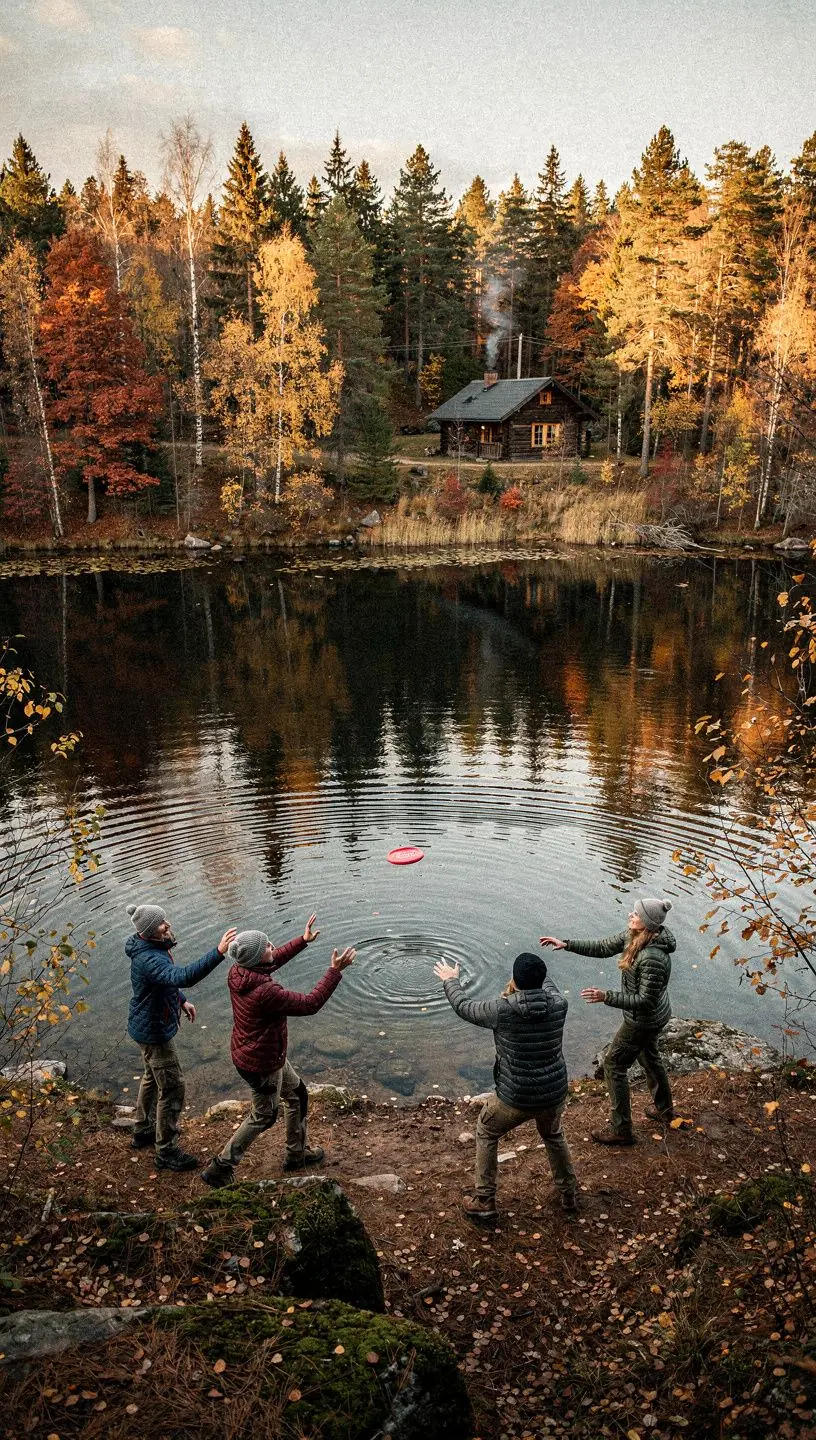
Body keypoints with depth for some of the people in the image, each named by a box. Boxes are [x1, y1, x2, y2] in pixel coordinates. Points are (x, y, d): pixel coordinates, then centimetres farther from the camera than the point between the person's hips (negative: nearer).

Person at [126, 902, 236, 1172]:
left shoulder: (154, 947, -3)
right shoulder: (149, 959, -36)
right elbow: (182, 976, -54)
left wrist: (182, 1000, 14)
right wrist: (218, 953, -60)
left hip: (148, 1026, 10)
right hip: (154, 1031, -10)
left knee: (153, 1077, 28)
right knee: (172, 1088, 1)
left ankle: (143, 1131, 48)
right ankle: (166, 1152, 16)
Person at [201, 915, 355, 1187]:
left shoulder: (237, 971, -11)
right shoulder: (266, 992, -38)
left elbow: (274, 961, 9)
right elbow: (310, 1004, -30)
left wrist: (303, 940, 12)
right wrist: (335, 971, -25)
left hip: (246, 1052, 9)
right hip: (262, 1065, -9)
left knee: (297, 1095, 25)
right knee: (263, 1116, 16)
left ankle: (297, 1152, 44)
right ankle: (220, 1168, 27)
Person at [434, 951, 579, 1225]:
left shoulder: (502, 1010, -22)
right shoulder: (558, 1005, -14)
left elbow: (464, 1007, -3)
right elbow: (548, 986, 13)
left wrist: (450, 980, 16)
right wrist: (537, 974, 33)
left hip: (515, 1098, -3)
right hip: (554, 1094, 3)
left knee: (486, 1135, 25)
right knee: (553, 1135, 35)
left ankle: (484, 1204, 28)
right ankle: (569, 1192, 49)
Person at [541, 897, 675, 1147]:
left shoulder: (653, 958, -37)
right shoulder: (633, 935, -10)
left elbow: (645, 1001, -31)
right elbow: (603, 948, 0)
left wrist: (606, 997, -34)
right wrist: (566, 944, -6)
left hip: (644, 1021, -9)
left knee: (614, 1064, 5)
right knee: (649, 1057, 29)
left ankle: (621, 1131, 18)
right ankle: (665, 1110, 52)